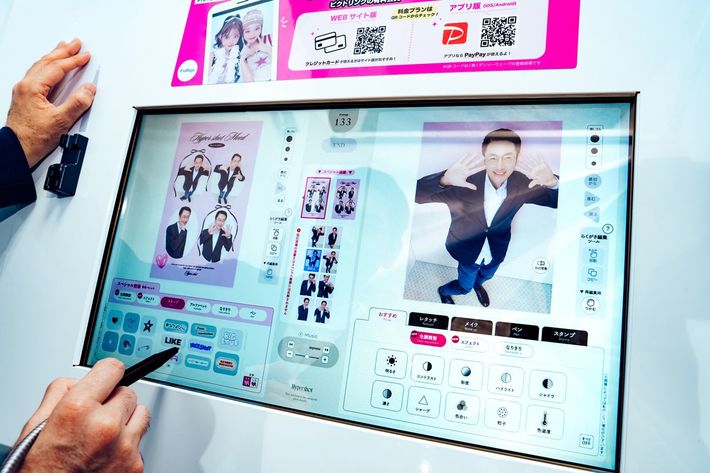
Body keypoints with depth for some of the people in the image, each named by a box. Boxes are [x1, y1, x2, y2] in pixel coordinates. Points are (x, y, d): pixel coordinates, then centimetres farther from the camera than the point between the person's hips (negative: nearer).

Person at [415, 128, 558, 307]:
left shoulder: (521, 183, -23)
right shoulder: (464, 182, -34)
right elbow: (417, 194, -42)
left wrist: (553, 183, -46)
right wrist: (444, 180, -64)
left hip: (496, 251, 4)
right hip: (467, 250, -3)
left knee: (485, 276, 34)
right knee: (464, 287, 21)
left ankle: (477, 284, 69)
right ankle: (444, 291, 55)